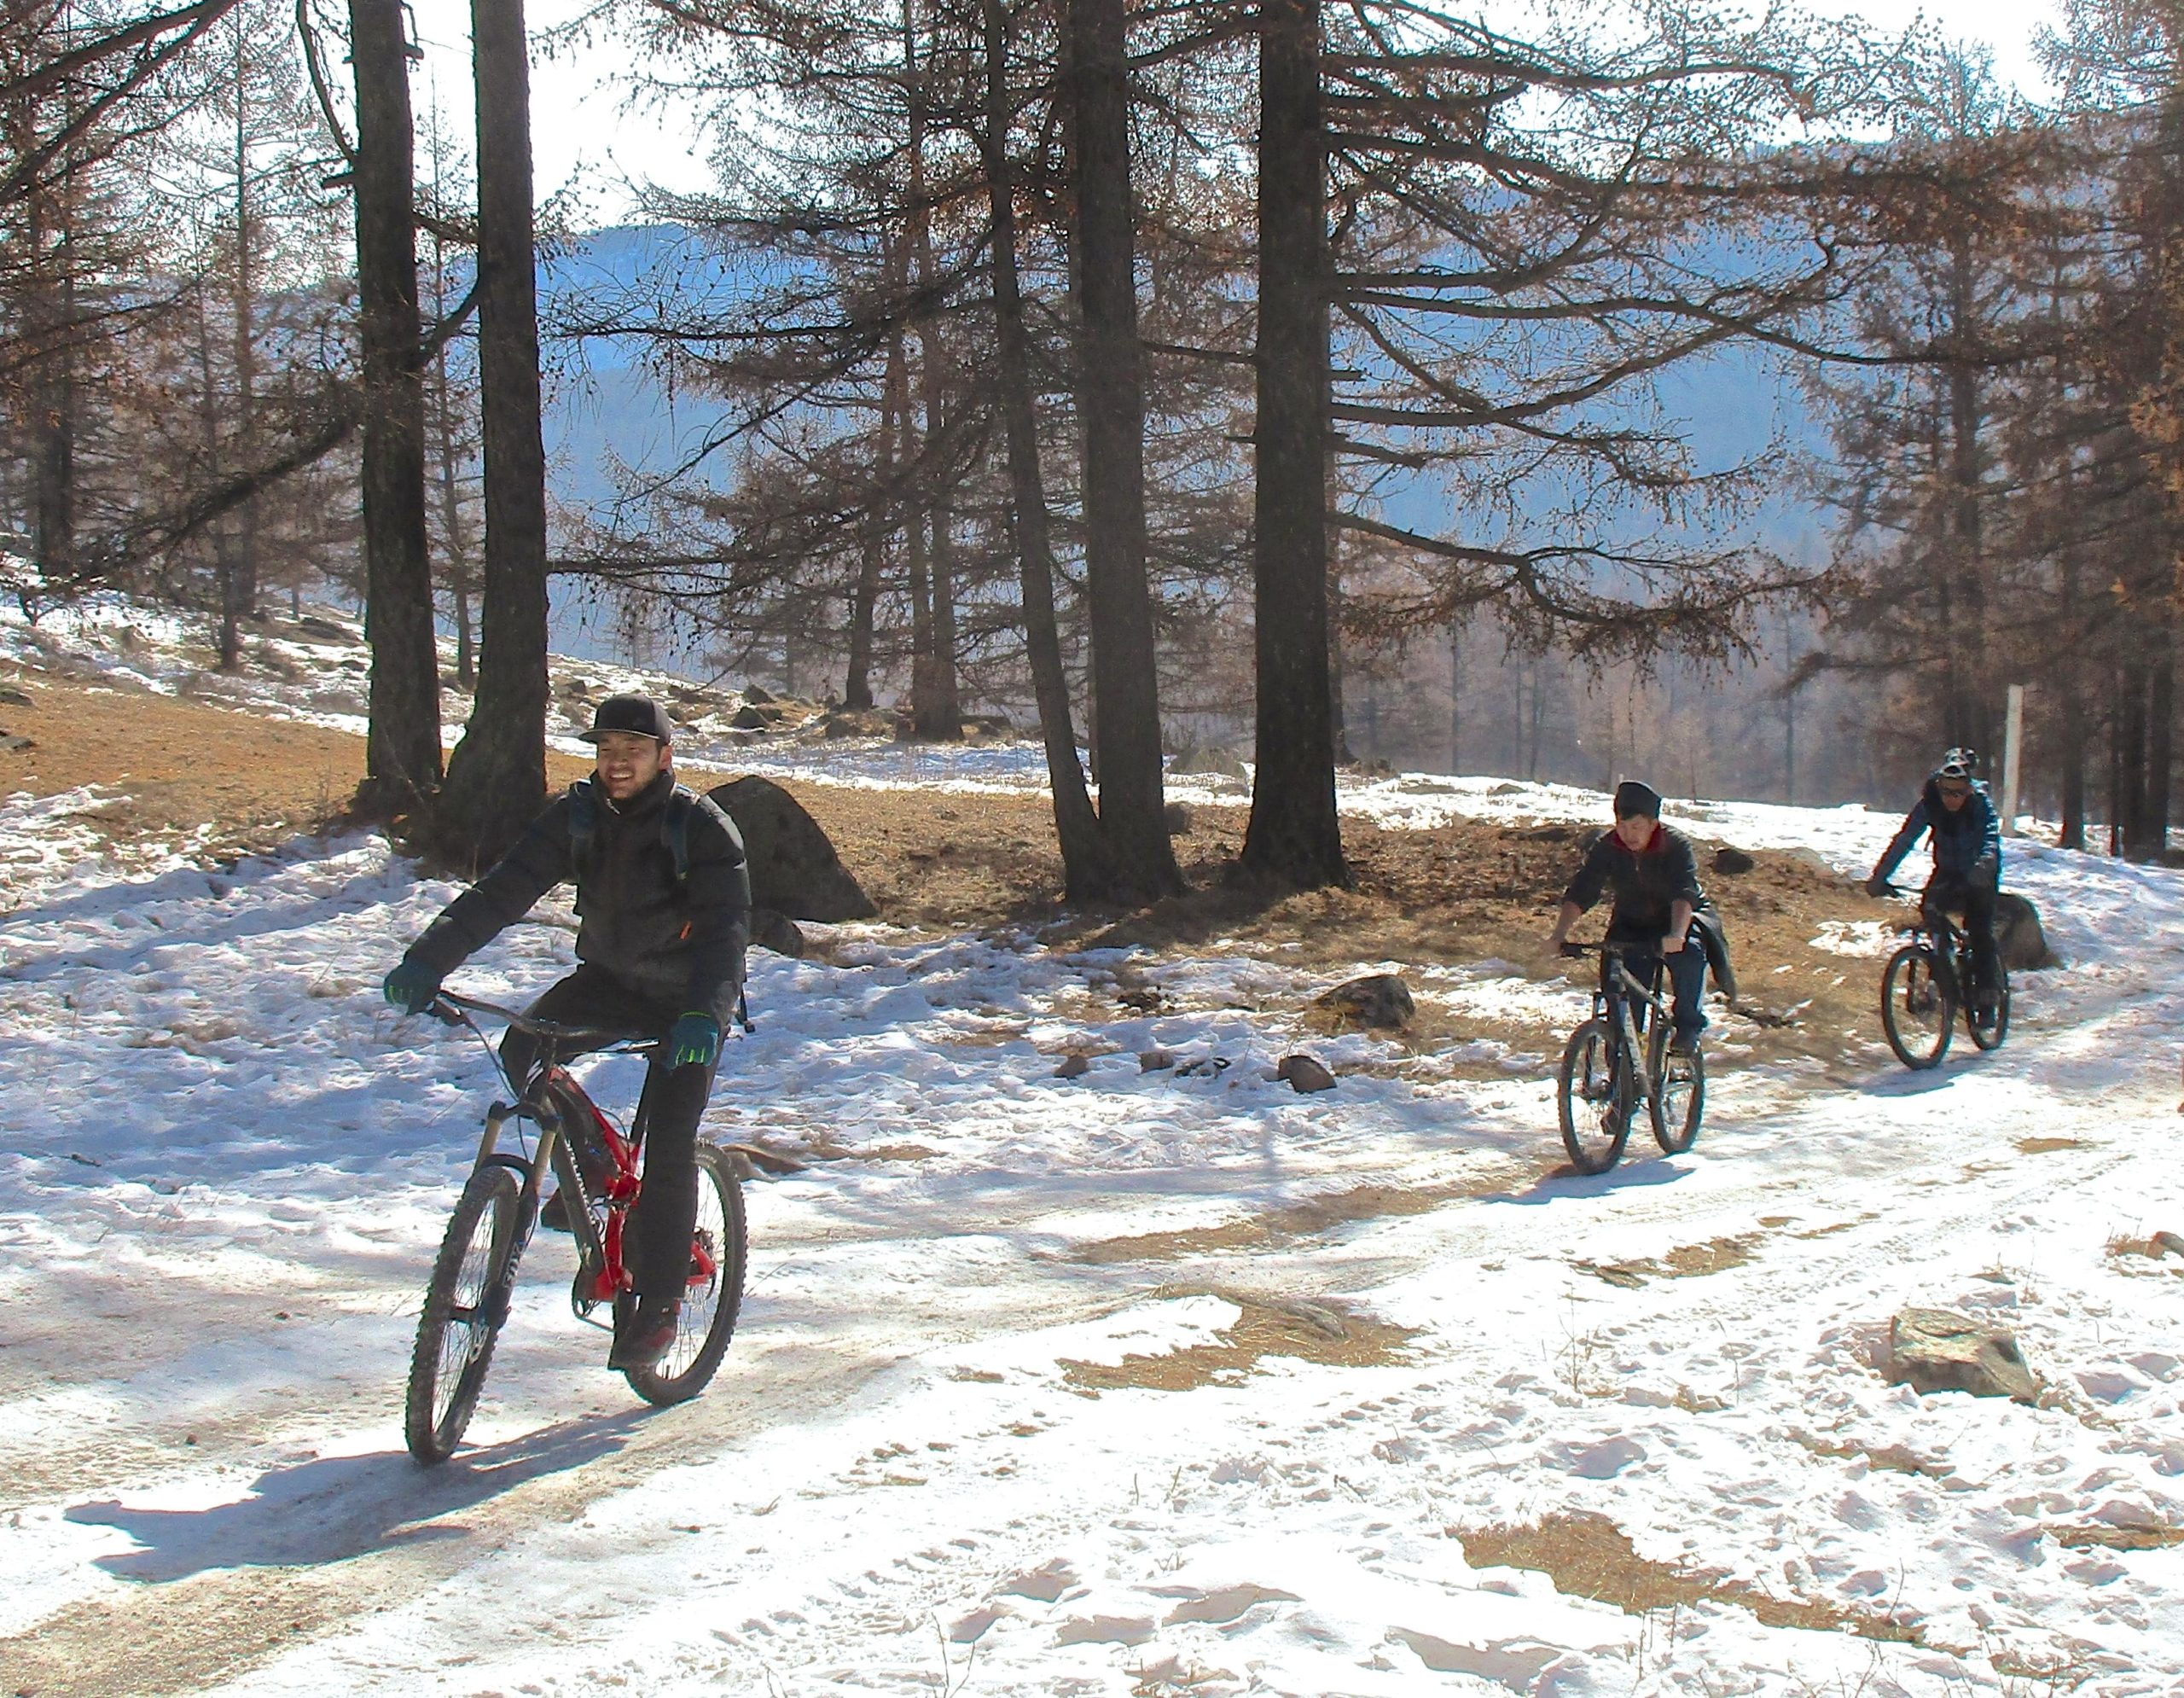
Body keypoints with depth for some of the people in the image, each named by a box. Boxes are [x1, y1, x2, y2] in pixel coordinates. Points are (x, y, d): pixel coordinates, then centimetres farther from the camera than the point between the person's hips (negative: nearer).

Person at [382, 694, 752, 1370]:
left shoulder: (703, 830, -20)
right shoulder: (576, 816, -9)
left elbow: (726, 930, -31)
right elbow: (502, 891, -17)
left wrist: (704, 1013, -49)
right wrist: (429, 959, -32)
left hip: (687, 1004, -4)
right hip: (610, 977, 4)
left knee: (669, 1148, -14)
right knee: (522, 1050, -21)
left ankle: (658, 1306, -1)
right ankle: (588, 1165, 5)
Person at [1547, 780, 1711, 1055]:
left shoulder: (1676, 845, -23)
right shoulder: (1607, 848, -16)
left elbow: (1684, 894, -36)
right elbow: (1581, 892, -22)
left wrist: (1677, 935, -55)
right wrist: (1560, 933, -38)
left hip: (1679, 919, -3)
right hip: (1631, 924, 3)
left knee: (1689, 953, -31)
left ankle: (1688, 1026, -16)